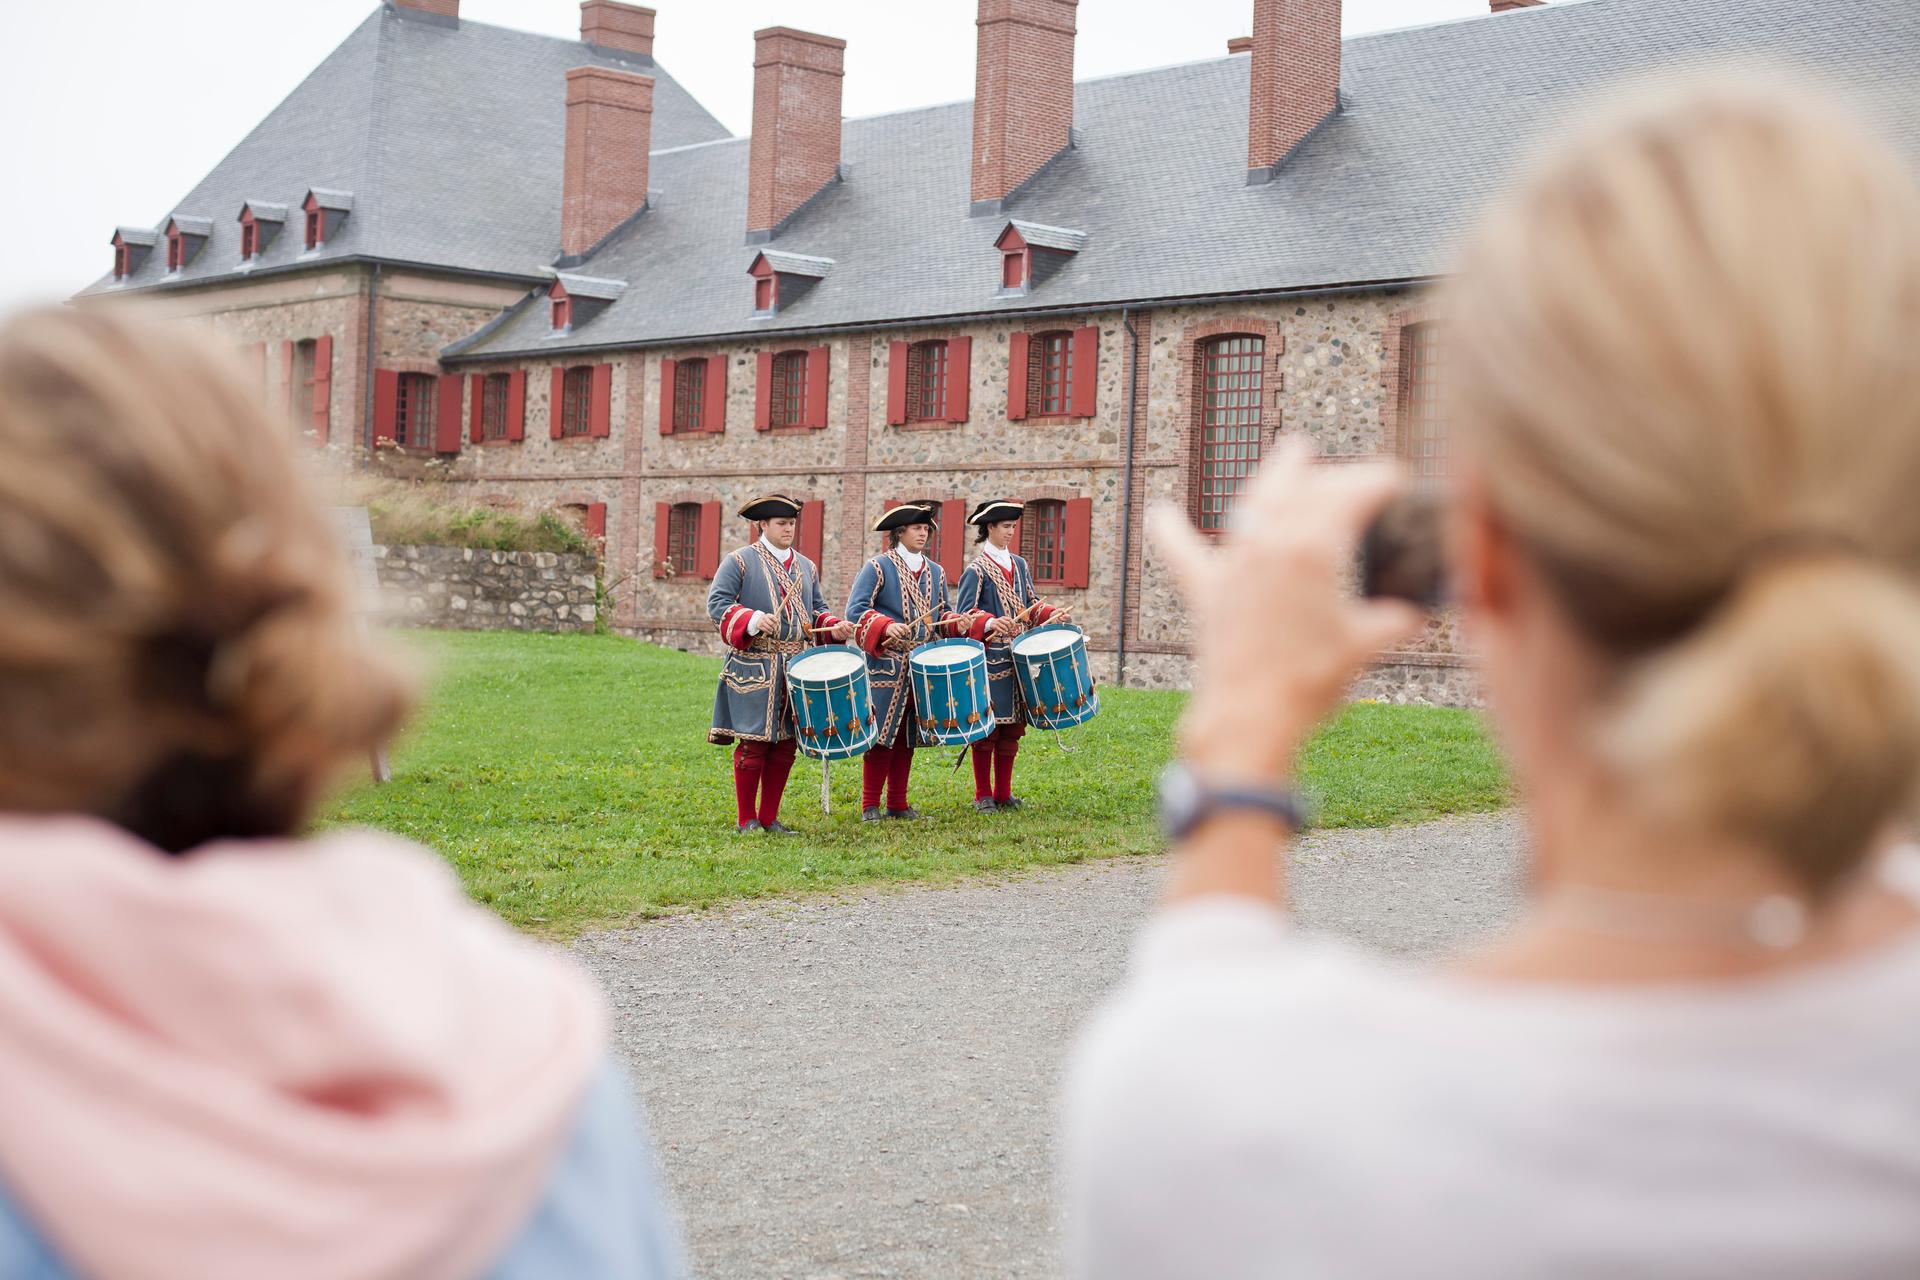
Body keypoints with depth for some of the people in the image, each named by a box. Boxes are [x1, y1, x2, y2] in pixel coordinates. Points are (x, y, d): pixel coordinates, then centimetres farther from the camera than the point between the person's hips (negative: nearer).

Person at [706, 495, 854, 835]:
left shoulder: (806, 566, 18)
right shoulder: (740, 561, -1)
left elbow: (817, 610, 23)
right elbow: (716, 603, -8)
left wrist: (832, 628, 1)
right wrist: (753, 620, -24)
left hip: (798, 669, 6)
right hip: (755, 670, -6)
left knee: (786, 744, 6)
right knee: (754, 743, -6)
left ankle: (769, 818, 16)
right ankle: (746, 821, 5)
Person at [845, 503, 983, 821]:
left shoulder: (936, 572, 15)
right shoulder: (878, 567, -3)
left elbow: (940, 616, 21)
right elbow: (855, 609, -9)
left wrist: (958, 623, -2)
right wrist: (886, 627, -25)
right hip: (886, 666, -6)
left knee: (908, 736, 9)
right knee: (882, 734, -5)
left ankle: (898, 804, 16)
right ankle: (870, 805, 2)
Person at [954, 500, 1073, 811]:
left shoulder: (1019, 565, 14)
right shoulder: (977, 570, -6)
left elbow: (1032, 603, 18)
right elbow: (966, 612, -10)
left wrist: (1052, 615, -1)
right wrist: (990, 623, -28)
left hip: (1018, 657, 6)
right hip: (989, 659, -6)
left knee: (1012, 728, 8)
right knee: (987, 728, -2)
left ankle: (1003, 793, 16)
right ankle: (983, 795, 6)